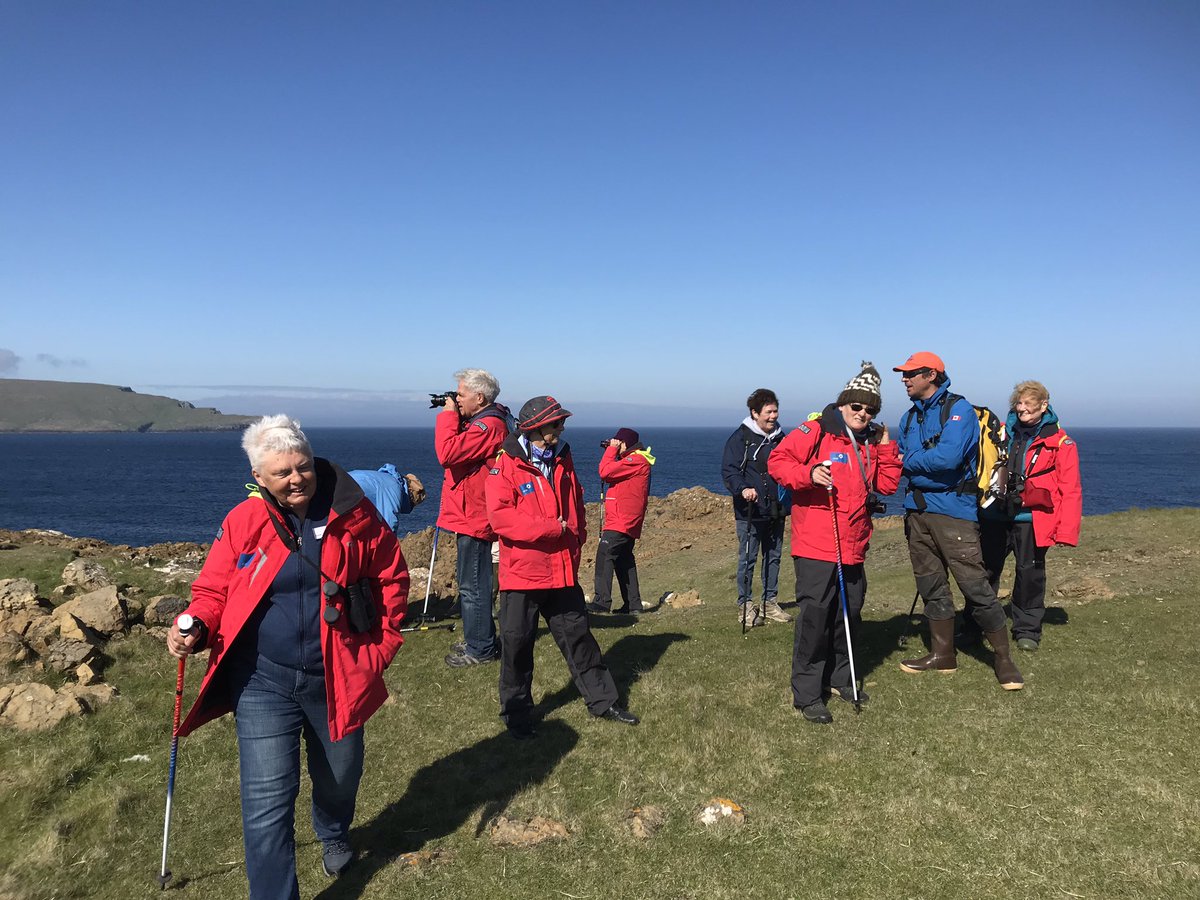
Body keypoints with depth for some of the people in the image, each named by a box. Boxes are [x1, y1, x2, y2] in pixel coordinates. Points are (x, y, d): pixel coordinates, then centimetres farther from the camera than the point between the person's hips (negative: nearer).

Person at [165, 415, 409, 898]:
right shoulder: (242, 522, -7)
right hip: (263, 681, -1)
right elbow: (213, 591, 1)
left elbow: (392, 576, 3)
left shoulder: (352, 514, -8)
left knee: (339, 778, 22)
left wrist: (383, 641, 0)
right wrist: (195, 627, -20)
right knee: (267, 798, -4)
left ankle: (334, 835, 58)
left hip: (336, 678, 1)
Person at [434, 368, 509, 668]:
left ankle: (480, 649, 8)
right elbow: (458, 450, 22)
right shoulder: (479, 421, 15)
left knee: (473, 585, -3)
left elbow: (447, 453, -28)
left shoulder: (489, 426, -19)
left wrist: (448, 415, -18)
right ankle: (478, 641, 31)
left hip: (474, 519, -11)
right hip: (470, 516, 11)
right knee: (470, 581, 20)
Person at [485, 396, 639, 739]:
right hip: (522, 572, -5)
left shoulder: (562, 461, 10)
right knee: (517, 643, 5)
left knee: (578, 636, 14)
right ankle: (516, 714, 22)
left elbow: (577, 504, 21)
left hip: (563, 572, 5)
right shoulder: (506, 465, -10)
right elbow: (500, 516, -20)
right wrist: (551, 528, -20)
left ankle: (602, 700, 27)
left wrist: (577, 534, 4)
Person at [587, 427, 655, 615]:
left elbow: (605, 472, -18)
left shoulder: (636, 460, -12)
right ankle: (633, 604, 15)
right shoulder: (635, 460, 22)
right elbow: (610, 474, 20)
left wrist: (611, 449, -5)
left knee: (604, 556, -15)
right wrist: (612, 451, 12)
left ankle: (602, 601, -19)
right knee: (624, 561, 12)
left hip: (621, 521, -11)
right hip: (628, 522, 11)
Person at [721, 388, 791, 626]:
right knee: (747, 558, -2)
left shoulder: (780, 437, 13)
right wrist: (743, 489, -29)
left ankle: (769, 602, 23)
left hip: (776, 511, 6)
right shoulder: (740, 438, -6)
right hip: (749, 512, -6)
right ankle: (745, 605, 8)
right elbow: (728, 471, -12)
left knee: (773, 557, 12)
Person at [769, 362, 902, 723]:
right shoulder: (816, 431, -6)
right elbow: (777, 460, -10)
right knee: (814, 615, -6)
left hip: (853, 547, 7)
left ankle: (840, 678, 33)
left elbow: (886, 486, 13)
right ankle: (806, 694, 3)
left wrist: (885, 447, 6)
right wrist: (808, 474, -25)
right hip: (816, 545, -7)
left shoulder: (871, 442, 15)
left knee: (850, 613, 15)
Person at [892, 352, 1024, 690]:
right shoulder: (910, 417, 15)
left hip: (953, 511, -7)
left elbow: (947, 458, -21)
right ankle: (942, 654, 26)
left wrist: (909, 460, -8)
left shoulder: (958, 409, -9)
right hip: (917, 510, 8)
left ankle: (1003, 657, 8)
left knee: (975, 585, -7)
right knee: (931, 586, 13)